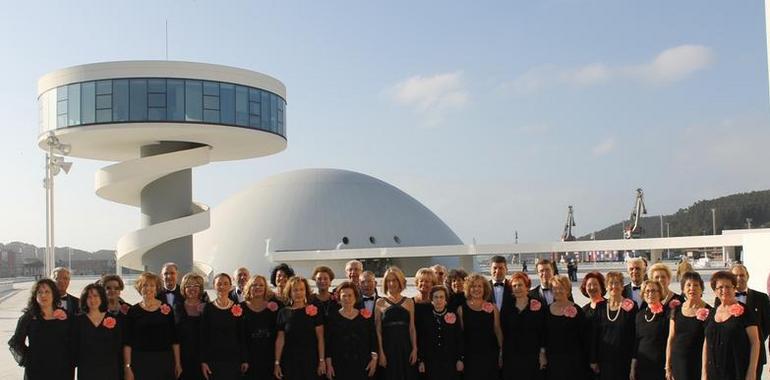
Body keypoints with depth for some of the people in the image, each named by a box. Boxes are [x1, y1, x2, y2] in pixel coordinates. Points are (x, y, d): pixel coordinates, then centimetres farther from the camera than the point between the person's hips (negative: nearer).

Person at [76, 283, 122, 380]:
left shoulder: (113, 319, 6)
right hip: (86, 371, 0)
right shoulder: (79, 320, 6)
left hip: (109, 371, 0)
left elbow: (119, 346, 6)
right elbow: (75, 346, 5)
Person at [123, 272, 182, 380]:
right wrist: (127, 367, -7)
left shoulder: (167, 308, 5)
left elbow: (174, 340, 7)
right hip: (140, 362, -1)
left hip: (164, 361, 1)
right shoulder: (133, 311, 2)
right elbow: (127, 342, 0)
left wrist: (178, 363, 3)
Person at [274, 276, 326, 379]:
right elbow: (280, 340, 6)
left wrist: (322, 360, -6)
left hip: (310, 360, -1)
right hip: (290, 361, 1)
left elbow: (320, 338, -1)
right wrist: (277, 363, 3)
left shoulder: (314, 311, 0)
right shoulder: (283, 313, 4)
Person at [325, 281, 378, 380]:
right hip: (339, 366, -1)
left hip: (362, 365, 1)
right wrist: (328, 364, -4)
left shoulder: (366, 315, 9)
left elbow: (373, 338, 9)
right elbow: (328, 341, 2)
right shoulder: (332, 316, 5)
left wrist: (374, 358, 0)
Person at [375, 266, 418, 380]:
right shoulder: (380, 302, 4)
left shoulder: (409, 302, 9)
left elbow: (412, 328, 8)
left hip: (405, 347, 2)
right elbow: (378, 330, -1)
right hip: (388, 347, -2)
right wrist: (380, 352, -9)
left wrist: (415, 349, -1)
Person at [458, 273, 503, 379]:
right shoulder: (462, 309, 0)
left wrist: (502, 351, 2)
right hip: (470, 356, -1)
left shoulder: (492, 308, 3)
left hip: (490, 355, 1)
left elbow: (498, 331, 5)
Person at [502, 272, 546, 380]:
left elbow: (543, 332, 0)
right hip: (511, 357, 2)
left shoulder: (538, 307, 0)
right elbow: (503, 333, 8)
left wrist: (542, 353, -4)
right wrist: (501, 355, 6)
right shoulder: (507, 308, 6)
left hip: (532, 357, -2)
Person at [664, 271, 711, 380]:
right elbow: (671, 339, 10)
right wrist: (668, 367, 8)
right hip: (678, 362, 3)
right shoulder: (676, 311, 7)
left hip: (698, 364, -3)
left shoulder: (708, 311, -4)